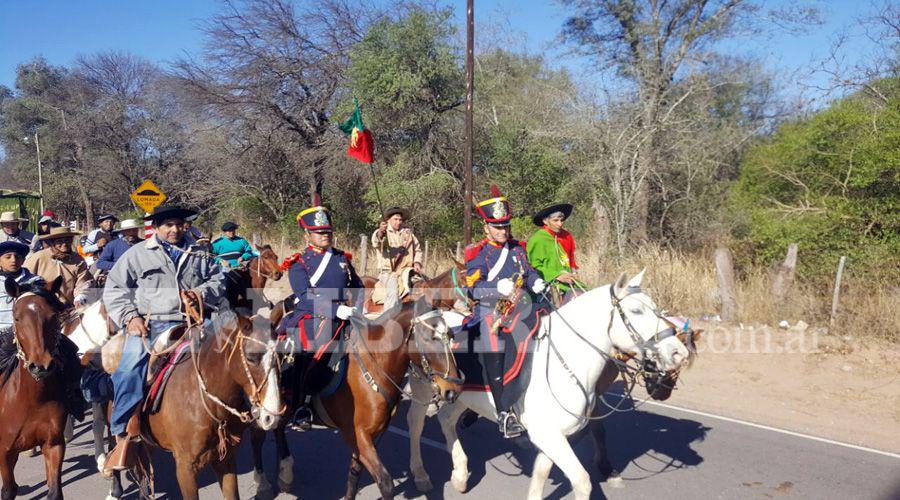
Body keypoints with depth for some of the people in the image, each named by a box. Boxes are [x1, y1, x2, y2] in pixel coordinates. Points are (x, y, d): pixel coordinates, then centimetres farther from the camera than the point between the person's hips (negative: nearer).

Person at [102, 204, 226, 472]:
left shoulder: (199, 256, 19)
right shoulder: (137, 254, 12)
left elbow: (218, 281, 23)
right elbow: (114, 289, 10)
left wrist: (203, 292, 1)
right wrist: (129, 317, -4)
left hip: (191, 321, 2)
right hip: (149, 323, -2)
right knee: (130, 368, -23)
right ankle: (124, 434, -17)